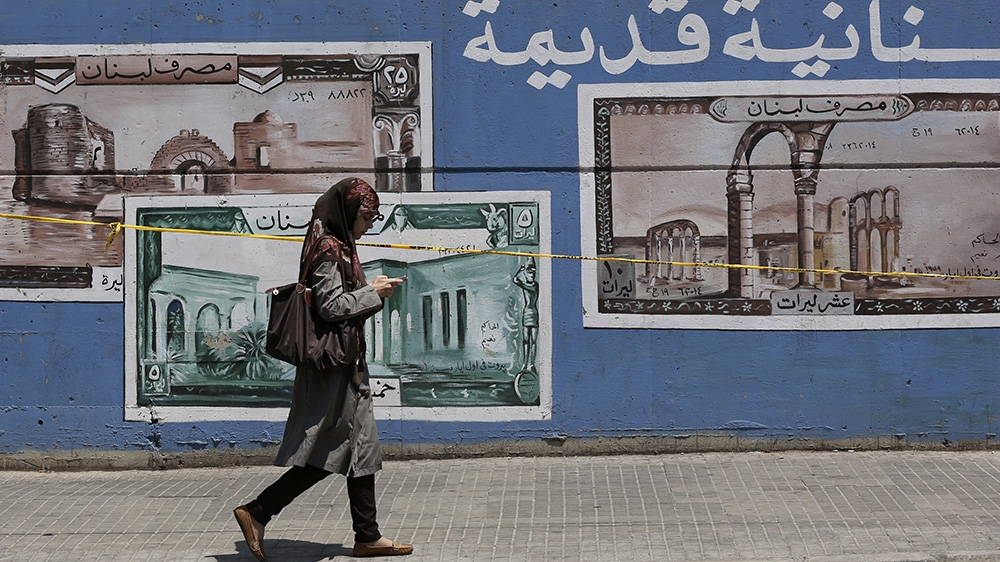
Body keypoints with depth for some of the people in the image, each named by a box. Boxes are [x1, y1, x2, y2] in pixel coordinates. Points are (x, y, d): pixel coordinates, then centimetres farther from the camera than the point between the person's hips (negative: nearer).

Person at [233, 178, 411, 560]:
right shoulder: (328, 249, -15)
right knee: (325, 454, -8)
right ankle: (256, 513, -2)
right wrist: (373, 293, -13)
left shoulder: (338, 247, 16)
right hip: (333, 366, -11)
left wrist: (371, 291, 11)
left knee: (361, 449, 11)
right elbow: (331, 305, -21)